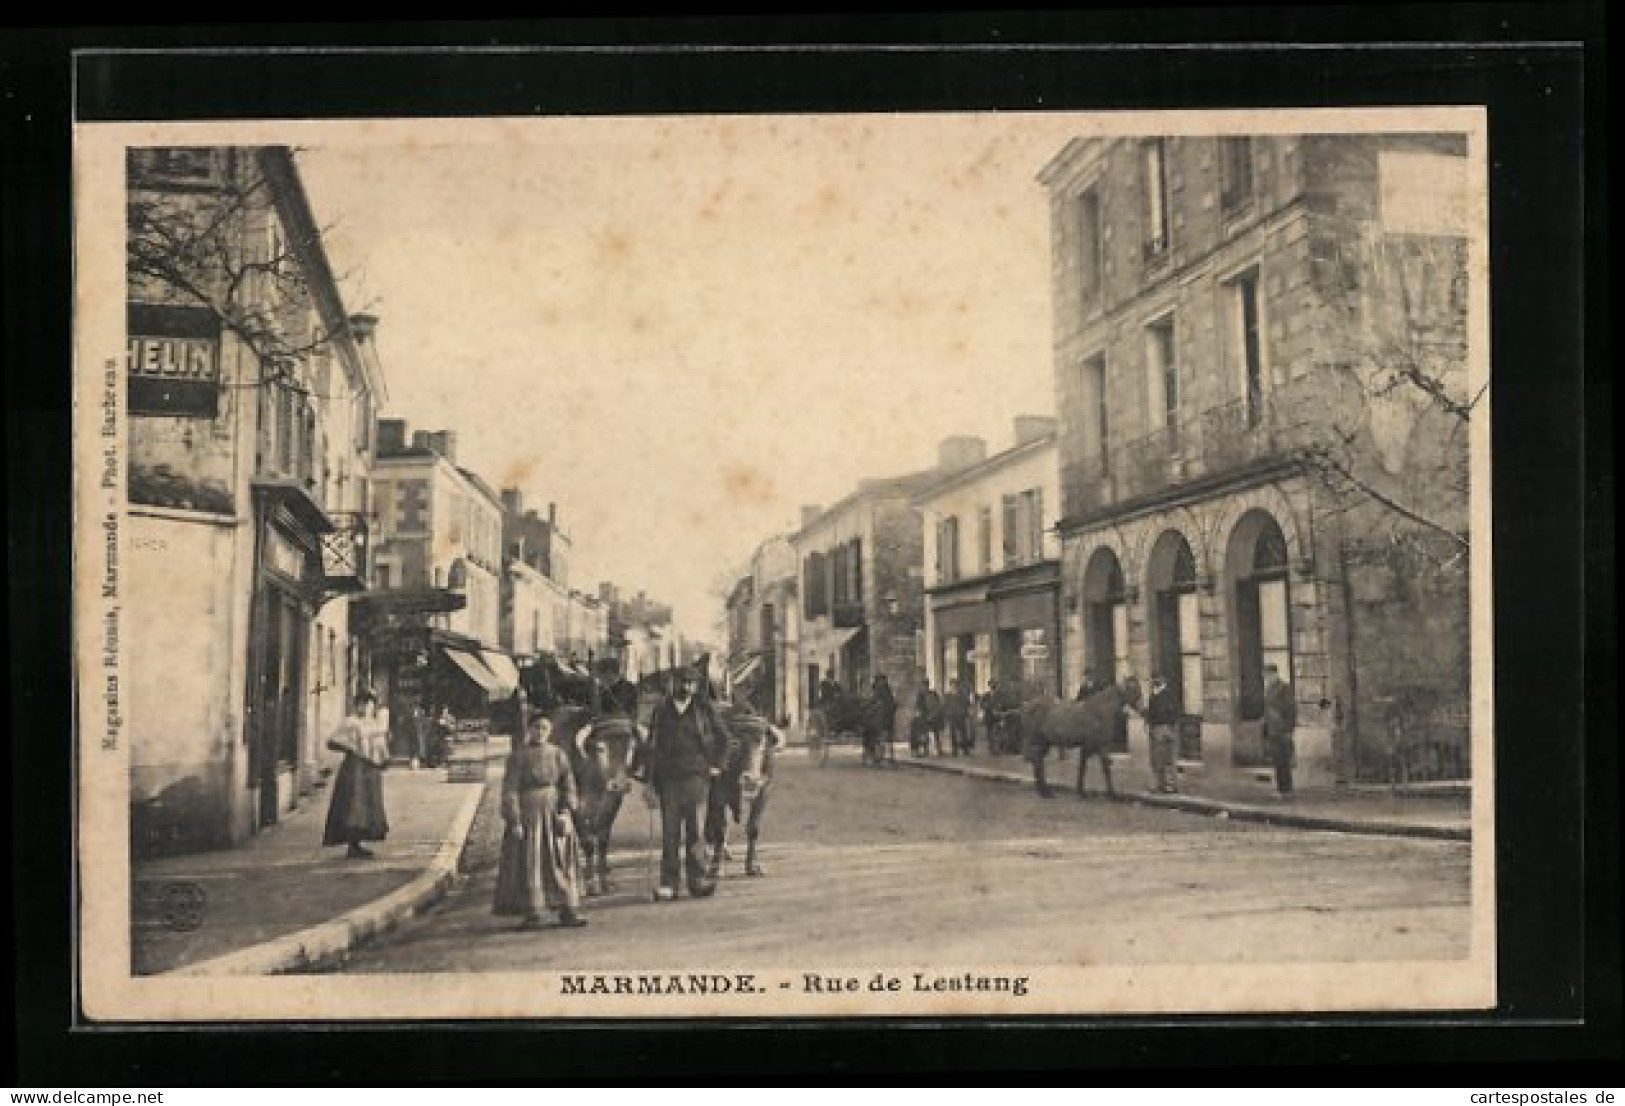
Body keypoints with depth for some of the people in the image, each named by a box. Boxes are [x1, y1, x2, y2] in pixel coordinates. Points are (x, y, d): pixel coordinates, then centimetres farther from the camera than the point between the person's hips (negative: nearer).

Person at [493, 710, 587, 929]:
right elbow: (510, 790, -8)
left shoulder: (558, 754, 6)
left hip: (555, 813, 4)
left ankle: (567, 911, 12)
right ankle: (532, 914, 7)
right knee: (528, 864, -1)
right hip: (527, 814, -4)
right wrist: (514, 821, -14)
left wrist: (566, 812, -10)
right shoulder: (518, 756, -5)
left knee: (562, 862, 5)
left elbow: (568, 786, 3)